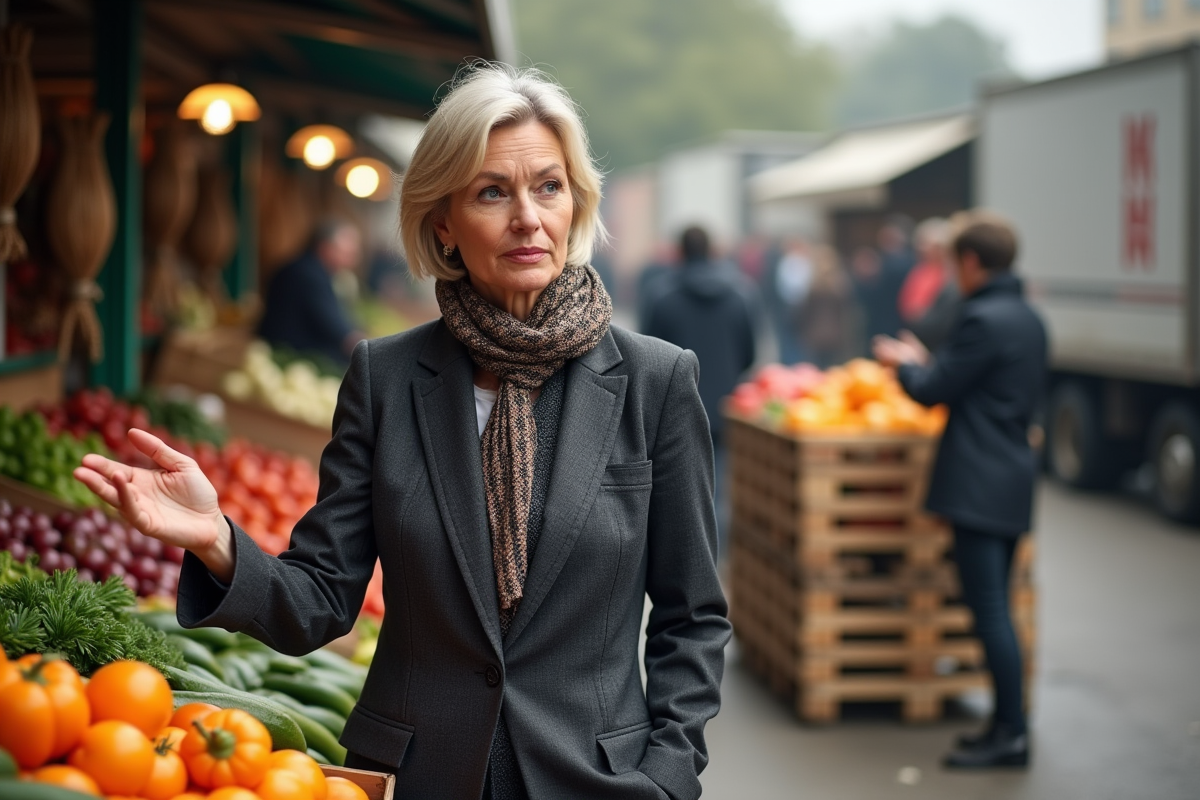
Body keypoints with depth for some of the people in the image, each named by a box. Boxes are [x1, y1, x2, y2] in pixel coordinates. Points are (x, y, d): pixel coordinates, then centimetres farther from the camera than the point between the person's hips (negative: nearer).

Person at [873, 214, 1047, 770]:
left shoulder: (983, 320, -16)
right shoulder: (1028, 318, 14)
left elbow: (932, 391, -11)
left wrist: (904, 363, 8)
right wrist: (928, 362, 27)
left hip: (981, 484, -10)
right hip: (1013, 478, 10)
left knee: (990, 609, -6)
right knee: (994, 607, 14)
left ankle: (1011, 732, -4)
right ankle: (1006, 724, 18)